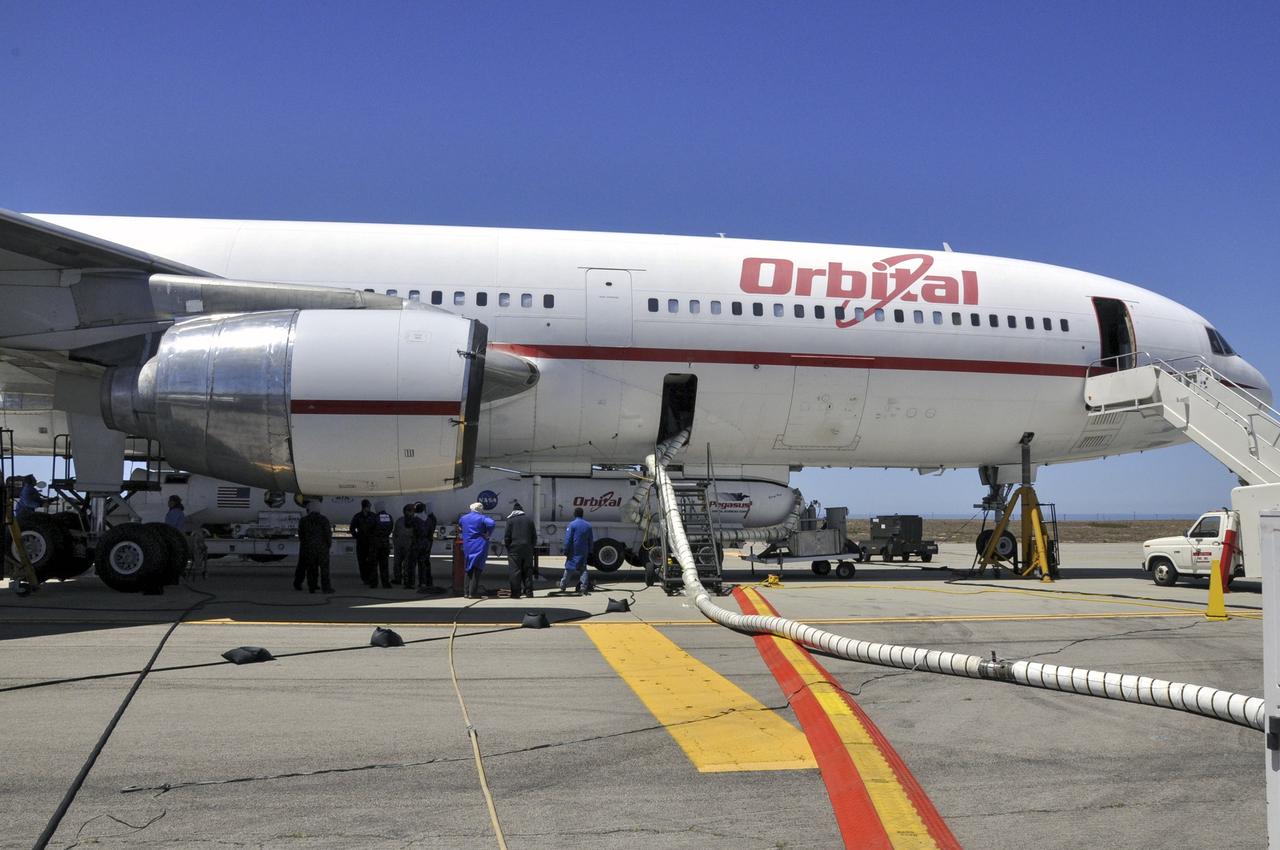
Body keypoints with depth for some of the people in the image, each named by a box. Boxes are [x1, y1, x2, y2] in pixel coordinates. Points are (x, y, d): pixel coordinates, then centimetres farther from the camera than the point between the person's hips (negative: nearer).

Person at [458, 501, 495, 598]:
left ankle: (466, 592, 16)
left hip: (467, 547, 5)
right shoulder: (482, 518, -8)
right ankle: (472, 593, -4)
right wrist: (487, 534, -13)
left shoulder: (463, 518, 10)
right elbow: (491, 523, -25)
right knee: (477, 569, -1)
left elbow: (459, 527, 28)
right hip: (479, 546, -5)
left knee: (469, 569, 15)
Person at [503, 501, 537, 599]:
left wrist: (507, 545, 9)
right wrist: (532, 546, 17)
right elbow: (534, 535, 9)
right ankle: (529, 591, 11)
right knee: (527, 571, 11)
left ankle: (515, 593, -4)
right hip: (528, 550, 3)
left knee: (515, 571, -2)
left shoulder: (510, 520, -2)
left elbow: (507, 535, -4)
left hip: (514, 549, -3)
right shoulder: (529, 519, 8)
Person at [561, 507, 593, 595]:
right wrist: (589, 551, 19)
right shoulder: (588, 525, 8)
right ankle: (584, 587, -4)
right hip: (584, 552, 4)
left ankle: (563, 585, 14)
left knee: (569, 568, 4)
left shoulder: (572, 525, -9)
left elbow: (568, 540, -11)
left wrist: (566, 551, -6)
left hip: (573, 552, -4)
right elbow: (591, 540, 13)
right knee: (583, 569, 7)